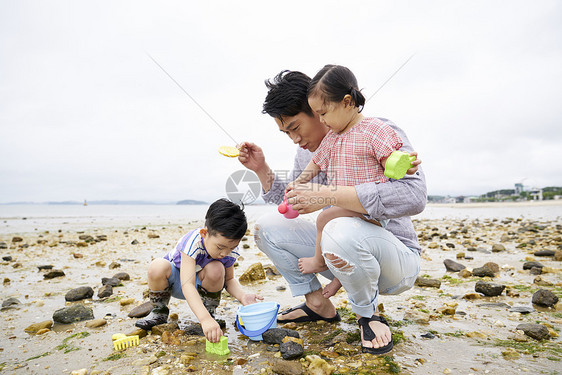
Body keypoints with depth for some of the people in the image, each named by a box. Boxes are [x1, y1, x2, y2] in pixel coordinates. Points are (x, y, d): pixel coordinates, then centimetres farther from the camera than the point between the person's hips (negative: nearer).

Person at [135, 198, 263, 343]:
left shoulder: (230, 250, -21)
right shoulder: (193, 242, -38)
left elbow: (229, 279, -6)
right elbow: (187, 285, -47)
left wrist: (242, 296, -28)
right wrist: (205, 319, -57)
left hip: (200, 285, 3)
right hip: (175, 278, -2)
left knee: (216, 270, -33)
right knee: (157, 267, -36)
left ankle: (210, 311, -5)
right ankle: (159, 311, -7)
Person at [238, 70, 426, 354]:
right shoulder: (307, 150, 5)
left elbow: (414, 195, -33)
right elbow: (289, 200, 17)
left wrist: (329, 196, -37)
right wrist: (261, 169, -1)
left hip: (396, 254, -6)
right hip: (345, 255, 7)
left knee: (342, 232, -40)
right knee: (266, 228, 0)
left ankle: (368, 314, -9)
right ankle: (318, 305, 8)